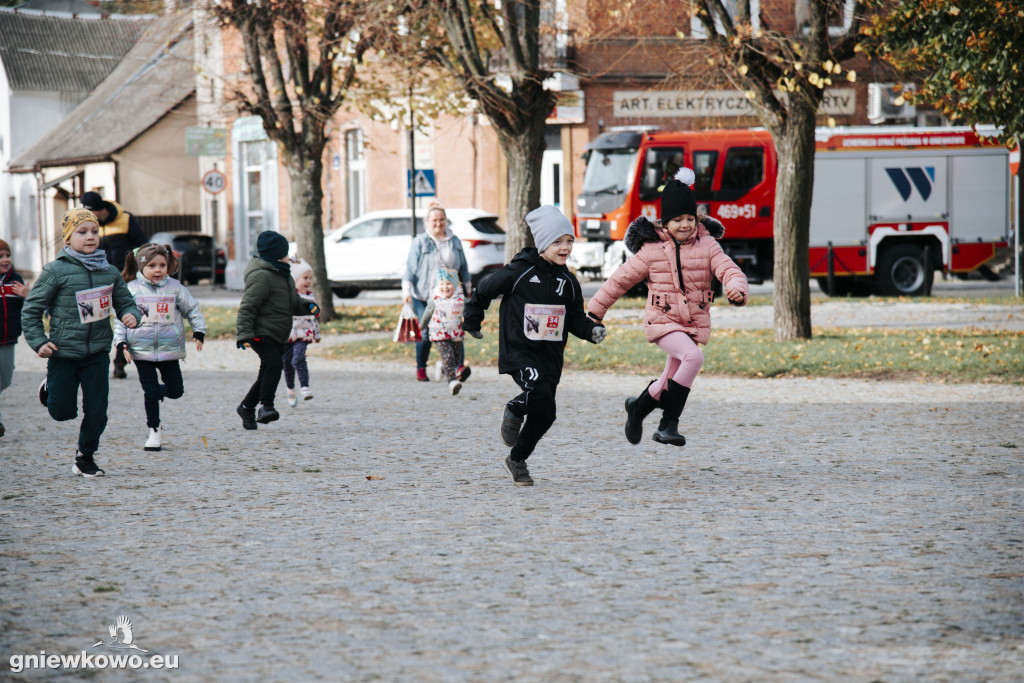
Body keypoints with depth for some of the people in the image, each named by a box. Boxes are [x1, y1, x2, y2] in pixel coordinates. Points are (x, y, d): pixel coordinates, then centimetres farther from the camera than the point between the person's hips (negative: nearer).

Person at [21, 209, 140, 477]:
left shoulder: (110, 272, 4)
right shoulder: (56, 271, -8)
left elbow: (125, 302, 14)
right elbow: (31, 309, -4)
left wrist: (131, 315, -9)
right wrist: (39, 342, -12)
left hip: (97, 352, 3)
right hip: (63, 353, -3)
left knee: (97, 411, 0)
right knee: (62, 412, 4)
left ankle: (86, 456, 21)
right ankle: (51, 389, 38)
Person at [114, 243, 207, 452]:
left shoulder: (175, 288, 2)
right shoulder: (132, 290, -2)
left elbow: (192, 309, 12)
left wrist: (199, 332, 3)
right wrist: (121, 342, -6)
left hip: (169, 348, 2)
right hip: (141, 349, -2)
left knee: (176, 391, 2)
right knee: (150, 391, -1)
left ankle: (157, 392, 35)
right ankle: (154, 431, 10)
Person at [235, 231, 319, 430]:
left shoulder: (284, 275, 17)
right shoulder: (261, 277, -15)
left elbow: (293, 302, 26)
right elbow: (247, 307, -19)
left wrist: (308, 306, 4)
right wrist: (244, 334, -26)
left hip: (277, 336, 10)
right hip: (260, 334, -10)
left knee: (268, 373, 13)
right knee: (274, 363, -28)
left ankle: (247, 407, 30)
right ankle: (266, 406, -31)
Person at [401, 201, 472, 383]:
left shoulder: (455, 242, 11)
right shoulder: (420, 242, 0)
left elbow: (463, 268, 20)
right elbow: (410, 267, -2)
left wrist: (467, 289, 21)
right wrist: (406, 290, -9)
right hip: (424, 297, -2)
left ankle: (460, 366, -20)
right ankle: (421, 369, 14)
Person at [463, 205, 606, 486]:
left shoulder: (568, 281, 8)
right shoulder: (518, 272, -9)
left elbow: (575, 319, 13)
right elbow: (483, 291, 3)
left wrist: (592, 330, -7)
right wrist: (472, 322, 11)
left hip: (550, 355, 6)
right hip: (518, 350, -6)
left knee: (544, 415, 6)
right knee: (540, 393, -29)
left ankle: (517, 460, 27)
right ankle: (514, 411, 3)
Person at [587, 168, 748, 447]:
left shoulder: (707, 246, 2)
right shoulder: (652, 251, -3)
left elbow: (728, 270, -10)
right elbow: (621, 280, 4)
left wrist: (736, 288, -34)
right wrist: (595, 311, 9)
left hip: (695, 324, 4)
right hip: (662, 322, -4)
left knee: (670, 383, 11)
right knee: (693, 357, -29)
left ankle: (638, 406, 43)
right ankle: (669, 422, -22)